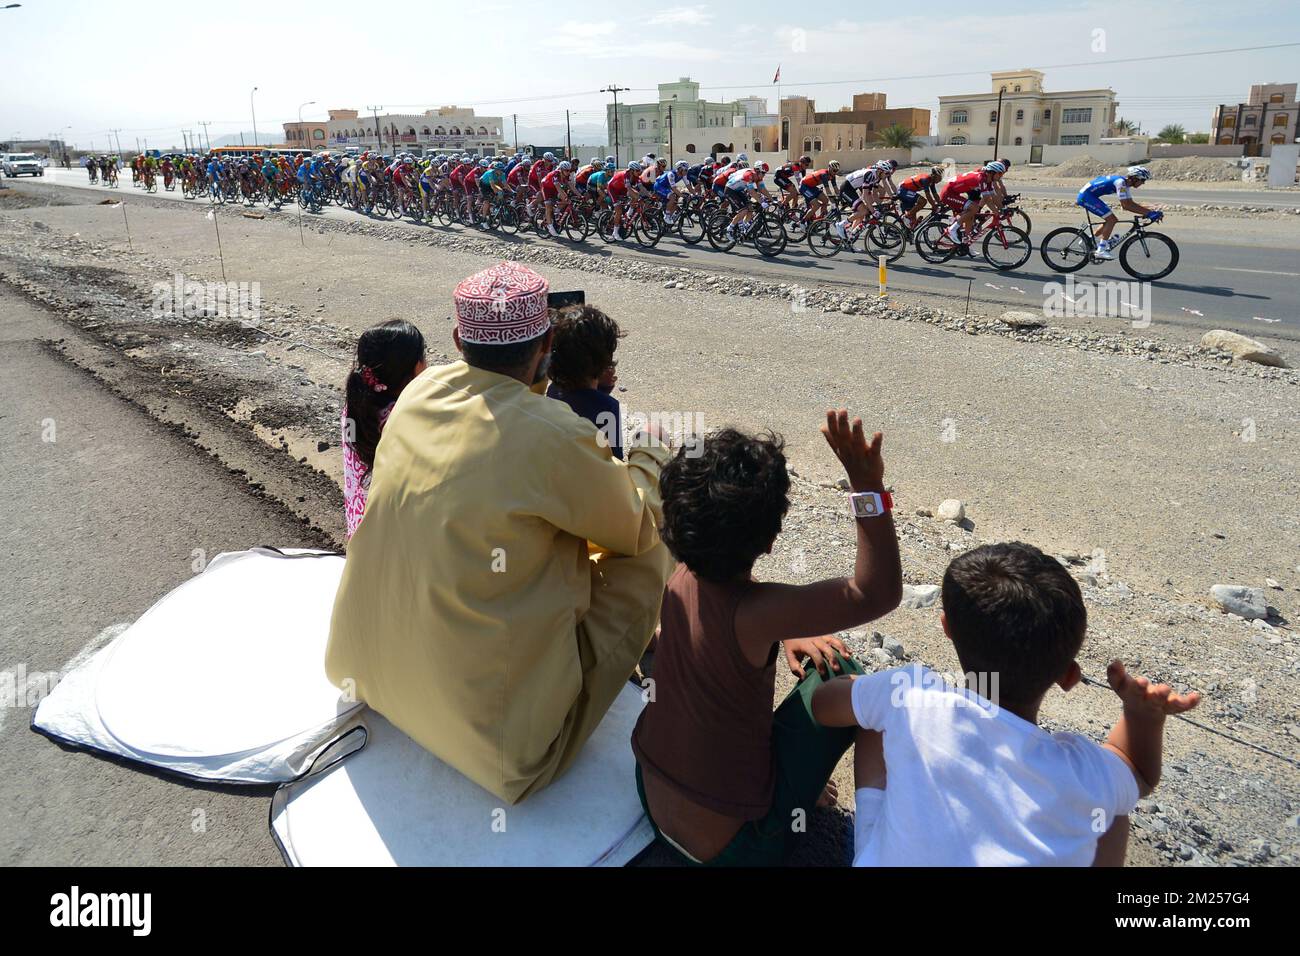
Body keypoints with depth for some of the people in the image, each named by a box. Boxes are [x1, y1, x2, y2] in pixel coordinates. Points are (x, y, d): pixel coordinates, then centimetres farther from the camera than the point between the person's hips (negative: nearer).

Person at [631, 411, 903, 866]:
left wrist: (784, 635, 1)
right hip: (727, 842, -7)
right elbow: (878, 594, -32)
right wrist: (868, 487, -36)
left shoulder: (683, 577, -9)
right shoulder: (752, 611, -32)